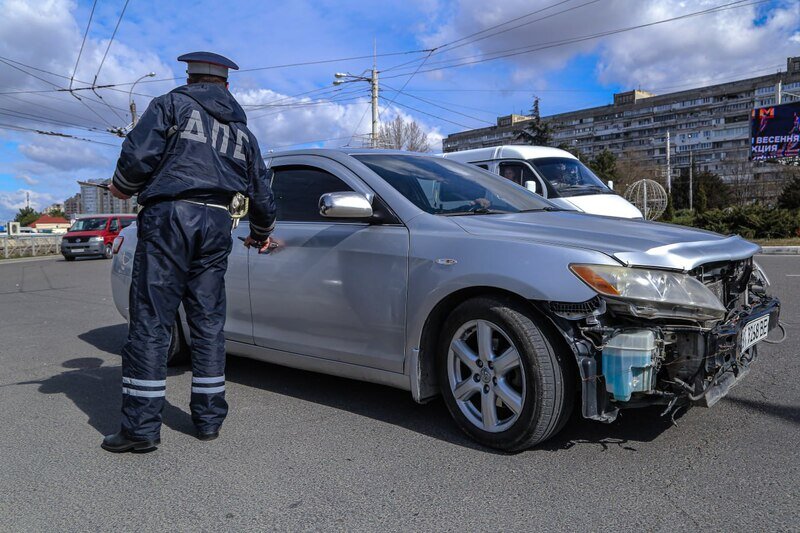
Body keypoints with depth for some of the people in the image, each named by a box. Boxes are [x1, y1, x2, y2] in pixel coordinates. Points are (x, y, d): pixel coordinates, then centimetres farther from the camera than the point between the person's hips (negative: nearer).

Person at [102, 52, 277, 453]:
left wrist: (122, 186, 13)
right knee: (208, 323, 9)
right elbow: (262, 194, 23)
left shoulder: (172, 103, 8)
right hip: (215, 224, 5)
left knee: (150, 322, -3)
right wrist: (261, 234, 39)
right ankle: (209, 419, 14)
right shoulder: (242, 129, 22)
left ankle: (141, 426, -2)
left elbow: (139, 153, -7)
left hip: (168, 217, -4)